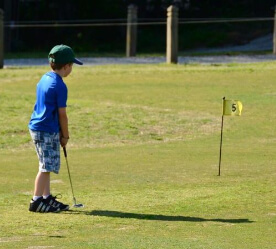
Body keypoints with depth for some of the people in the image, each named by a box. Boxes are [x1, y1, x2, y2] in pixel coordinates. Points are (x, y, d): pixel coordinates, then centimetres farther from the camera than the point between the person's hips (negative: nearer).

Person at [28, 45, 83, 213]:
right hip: (47, 131, -9)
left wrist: (60, 133, 17)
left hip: (36, 127, 9)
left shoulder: (45, 78, 12)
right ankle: (36, 201, -3)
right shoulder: (60, 86, -16)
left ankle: (47, 198, 21)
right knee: (46, 167, -4)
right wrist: (65, 136, -1)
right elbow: (62, 114, -13)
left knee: (47, 166, 15)